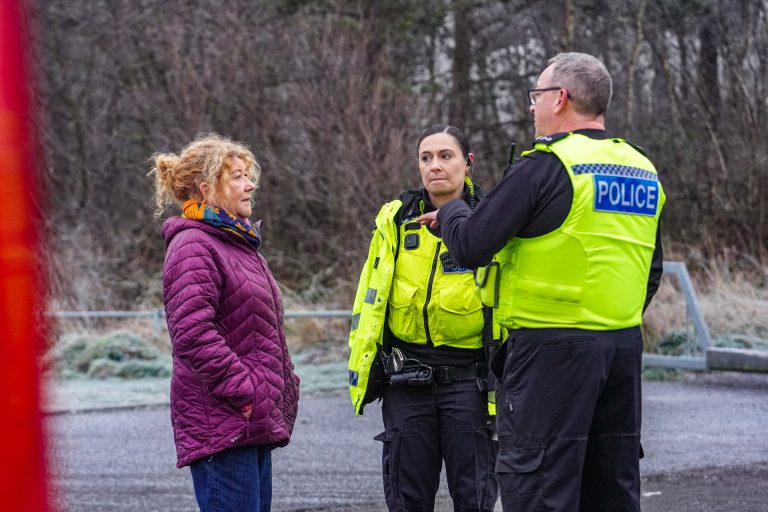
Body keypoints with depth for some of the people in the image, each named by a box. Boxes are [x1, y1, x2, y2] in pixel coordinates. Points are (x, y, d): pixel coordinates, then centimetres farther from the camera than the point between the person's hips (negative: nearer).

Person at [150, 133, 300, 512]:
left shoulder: (240, 245, 22)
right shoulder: (193, 247, -11)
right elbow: (193, 334, -22)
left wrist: (284, 391, 19)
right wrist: (244, 392, -21)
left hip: (255, 423, 10)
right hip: (220, 424, -10)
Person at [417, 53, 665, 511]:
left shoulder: (546, 167, -12)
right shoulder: (643, 172, 12)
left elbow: (471, 247, -12)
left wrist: (450, 212, 9)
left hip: (552, 351, -7)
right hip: (625, 346, 7)